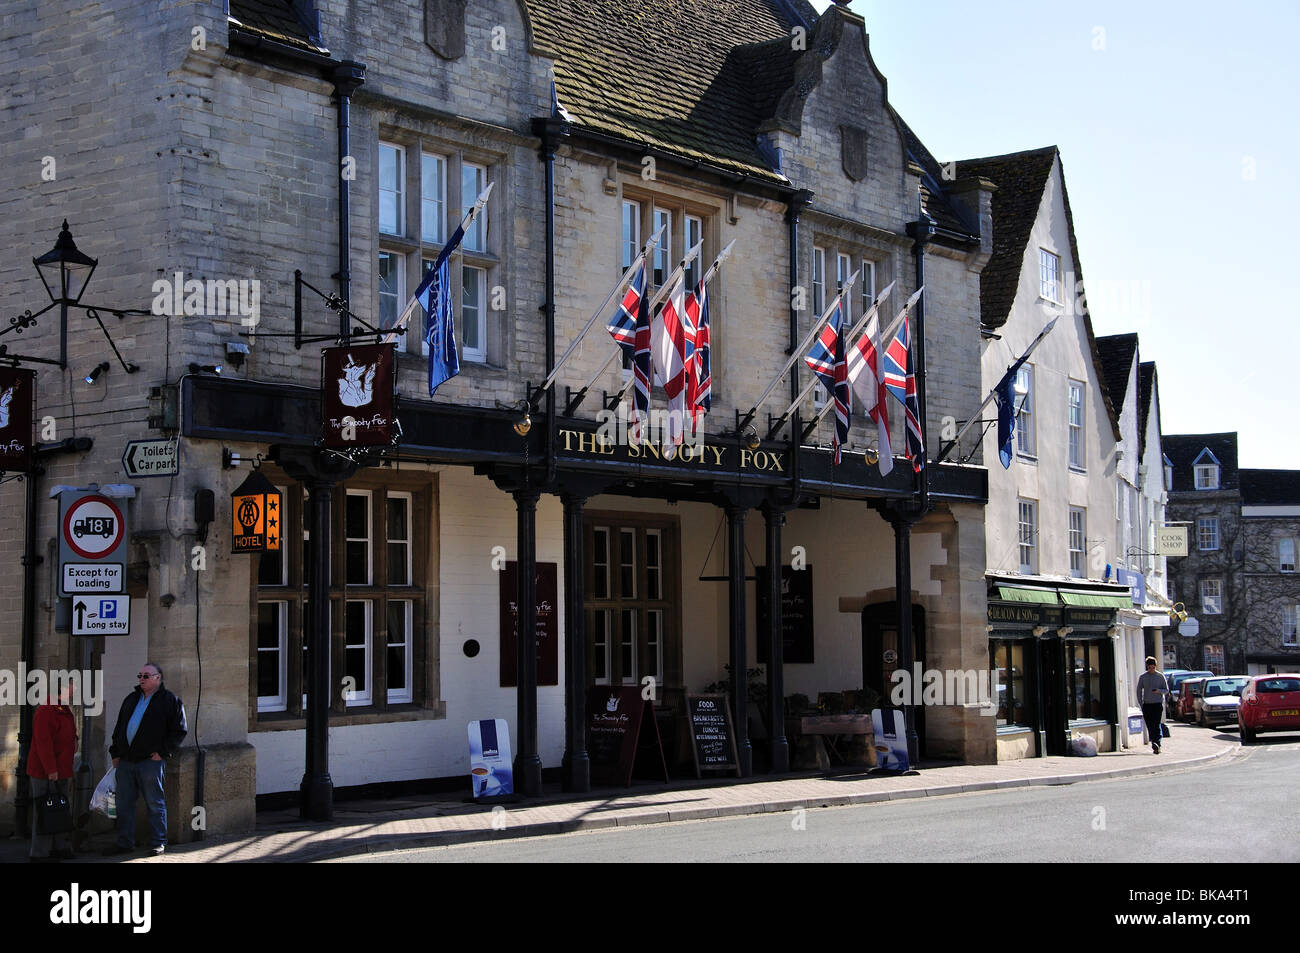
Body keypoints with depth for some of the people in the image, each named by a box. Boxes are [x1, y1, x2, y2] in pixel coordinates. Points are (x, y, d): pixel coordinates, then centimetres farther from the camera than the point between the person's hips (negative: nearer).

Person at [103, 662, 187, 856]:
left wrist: (163, 751, -10)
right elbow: (119, 728, 23)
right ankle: (124, 843, 16)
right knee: (124, 804, 8)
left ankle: (158, 842, 8)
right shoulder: (131, 699, 17)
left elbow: (179, 730, -4)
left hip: (151, 761, -6)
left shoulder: (169, 701, -1)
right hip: (125, 760, 6)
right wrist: (115, 753, 14)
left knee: (155, 804, 0)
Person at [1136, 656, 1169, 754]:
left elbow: (1166, 690, 4)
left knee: (1156, 726, -14)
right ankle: (1155, 745, 11)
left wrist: (1159, 691, -17)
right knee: (1150, 727, 3)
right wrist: (1141, 704, 2)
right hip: (1147, 705, 2)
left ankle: (1157, 745, -19)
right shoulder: (1142, 677, 6)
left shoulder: (1160, 676, 2)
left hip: (1158, 704, -2)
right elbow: (1139, 691, 11)